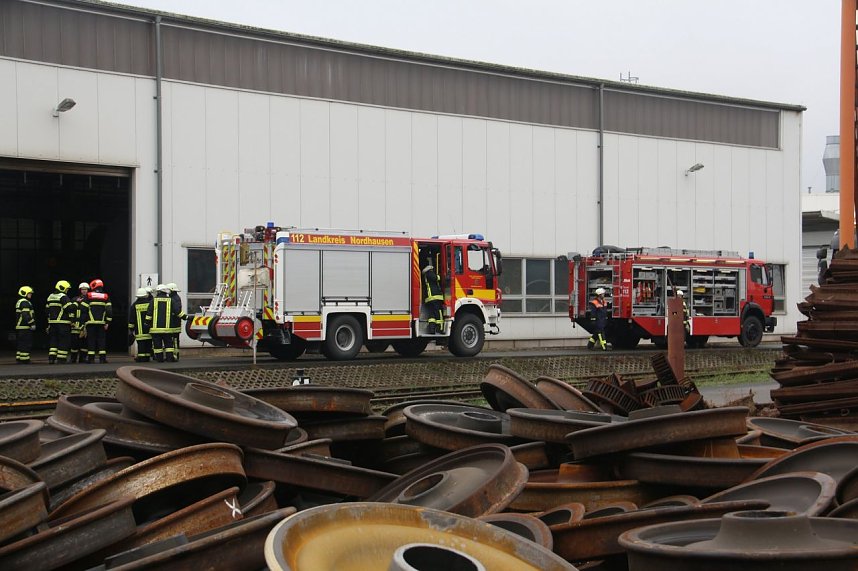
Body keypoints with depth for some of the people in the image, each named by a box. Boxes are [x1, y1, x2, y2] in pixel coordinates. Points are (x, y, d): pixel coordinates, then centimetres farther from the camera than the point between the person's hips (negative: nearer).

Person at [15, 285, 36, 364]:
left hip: (19, 327, 11)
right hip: (25, 327, -11)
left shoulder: (19, 302, 21)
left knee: (19, 344, 12)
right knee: (26, 344, -9)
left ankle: (18, 359, 15)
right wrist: (32, 324, -18)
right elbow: (26, 315, -22)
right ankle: (24, 360, -10)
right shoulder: (25, 302, -12)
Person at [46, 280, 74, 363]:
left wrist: (49, 320, 23)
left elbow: (47, 309, 20)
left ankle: (51, 358, 7)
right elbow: (70, 307, -20)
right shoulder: (63, 297, -9)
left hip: (52, 322, 7)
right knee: (63, 341, -1)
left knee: (53, 341, 12)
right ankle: (61, 358, -3)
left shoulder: (50, 297, 16)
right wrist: (72, 318, -7)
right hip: (63, 323, -7)